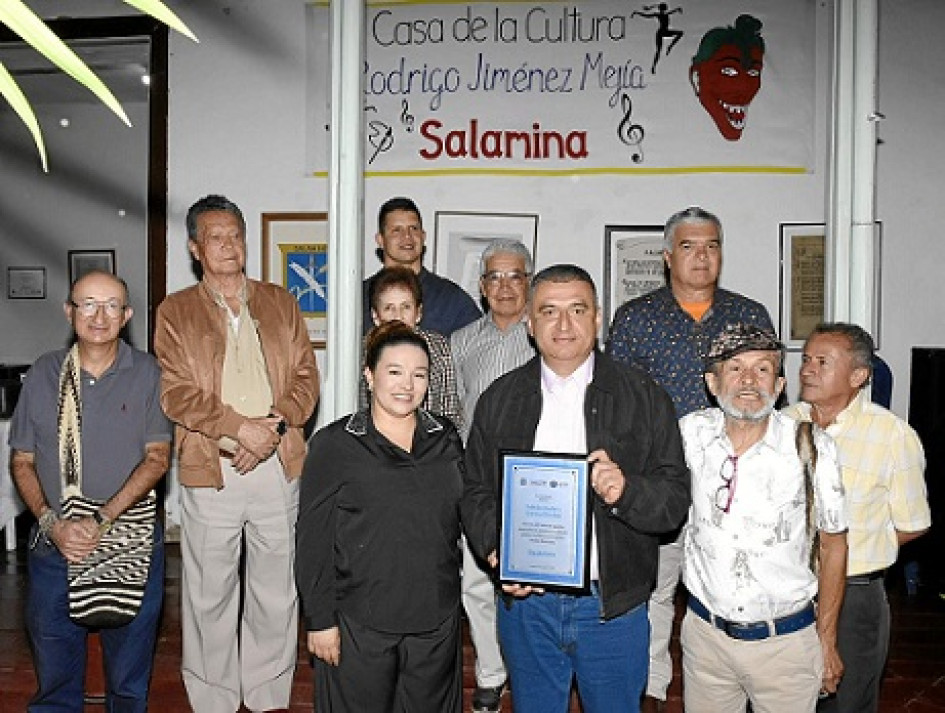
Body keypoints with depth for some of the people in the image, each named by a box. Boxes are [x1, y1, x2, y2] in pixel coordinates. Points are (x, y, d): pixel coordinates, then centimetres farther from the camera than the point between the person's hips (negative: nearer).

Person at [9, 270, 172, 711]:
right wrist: (52, 523, -10)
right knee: (54, 672, 15)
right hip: (54, 545, 2)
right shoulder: (44, 373, 3)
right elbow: (22, 462, 5)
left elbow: (157, 458, -8)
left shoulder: (147, 373, -3)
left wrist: (102, 519, -17)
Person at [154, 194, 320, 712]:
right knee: (210, 594, 7)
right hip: (210, 470, -2)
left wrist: (275, 425, -12)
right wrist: (239, 428, -16)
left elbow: (305, 376, 6)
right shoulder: (175, 311, 6)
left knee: (277, 591, 10)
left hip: (279, 467, 2)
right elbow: (176, 393, -5)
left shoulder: (280, 303, 12)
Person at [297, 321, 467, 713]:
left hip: (436, 621, 4)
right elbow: (313, 540, -5)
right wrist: (319, 620, -7)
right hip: (359, 624, -3)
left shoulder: (445, 439, 6)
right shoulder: (335, 444, -6)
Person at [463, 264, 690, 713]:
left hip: (613, 605, -1)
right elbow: (477, 493, 5)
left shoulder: (642, 397, -2)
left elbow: (676, 499, -5)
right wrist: (495, 549, -13)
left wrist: (626, 491, -25)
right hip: (524, 601, 2)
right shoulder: (499, 401, 4)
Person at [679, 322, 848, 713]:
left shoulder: (811, 447, -12)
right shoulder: (690, 432, -9)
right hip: (706, 633, 2)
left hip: (787, 641, -1)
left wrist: (827, 640, 3)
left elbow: (832, 545, -1)